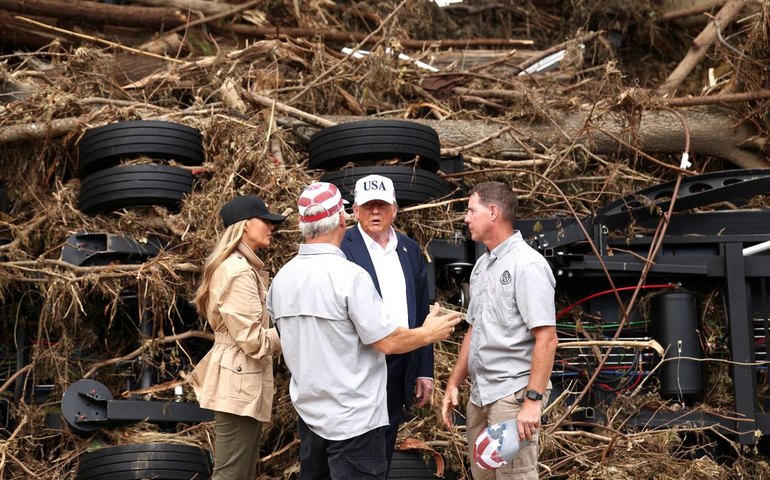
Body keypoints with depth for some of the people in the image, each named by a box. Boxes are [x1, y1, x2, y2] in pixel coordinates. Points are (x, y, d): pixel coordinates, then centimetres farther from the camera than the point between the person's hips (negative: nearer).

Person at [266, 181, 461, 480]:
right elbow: (387, 341, -15)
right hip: (353, 419, -7)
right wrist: (428, 334, 3)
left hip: (308, 413, 7)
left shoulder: (282, 278, 3)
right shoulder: (349, 276, -18)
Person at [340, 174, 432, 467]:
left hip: (401, 368, 5)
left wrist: (425, 371, 11)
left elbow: (421, 313, 13)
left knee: (383, 455, 14)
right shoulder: (341, 248, -8)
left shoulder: (410, 250, 10)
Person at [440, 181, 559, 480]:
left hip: (513, 394, -8)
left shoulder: (527, 265, -13)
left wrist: (533, 399, -22)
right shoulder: (482, 265, 13)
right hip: (479, 395, 8)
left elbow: (546, 339, -18)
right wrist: (453, 384, 17)